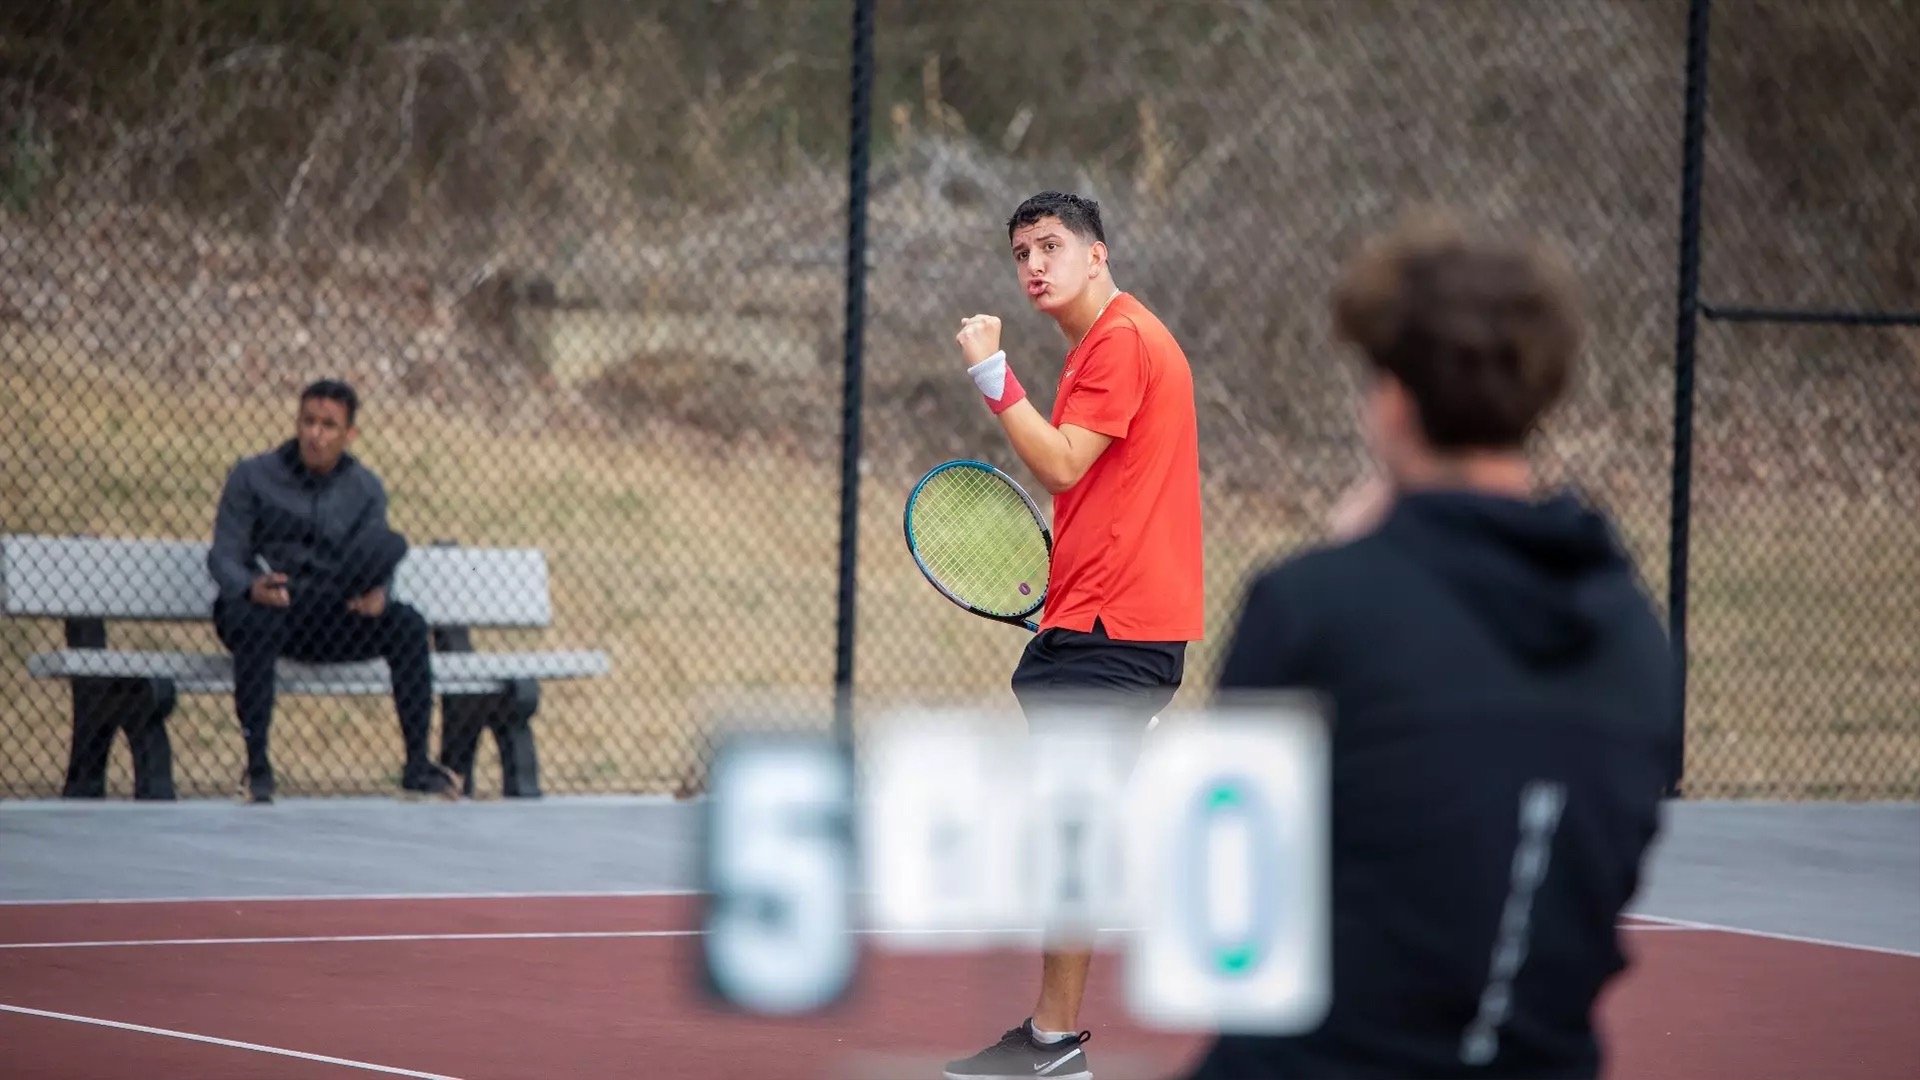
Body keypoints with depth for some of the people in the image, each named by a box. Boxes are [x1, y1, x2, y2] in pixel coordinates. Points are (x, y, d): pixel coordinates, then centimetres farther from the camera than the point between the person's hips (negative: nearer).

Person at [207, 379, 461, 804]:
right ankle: (257, 768, -34)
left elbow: (373, 563, 2)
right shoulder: (252, 477, 0)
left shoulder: (366, 489, 10)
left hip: (328, 626, 3)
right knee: (258, 622, -39)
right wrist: (251, 588, -30)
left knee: (407, 625, -22)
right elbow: (224, 556, -7)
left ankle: (417, 764, -18)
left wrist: (376, 593, -23)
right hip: (257, 608, -3)